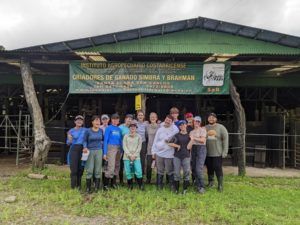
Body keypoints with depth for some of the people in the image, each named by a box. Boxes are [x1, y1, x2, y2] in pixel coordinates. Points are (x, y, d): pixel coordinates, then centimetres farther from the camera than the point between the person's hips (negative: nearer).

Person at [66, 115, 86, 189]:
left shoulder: (85, 130, 6)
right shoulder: (71, 131, 4)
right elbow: (68, 143, 5)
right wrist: (69, 140, -15)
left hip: (82, 150, 1)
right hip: (74, 150, -1)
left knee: (81, 168, 4)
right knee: (74, 169, -5)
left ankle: (79, 185, 17)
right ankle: (73, 186, 5)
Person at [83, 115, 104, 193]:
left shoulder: (101, 130, 5)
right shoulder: (88, 131, -2)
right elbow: (85, 140, 2)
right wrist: (85, 147, -12)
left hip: (99, 151, 2)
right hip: (90, 151, -2)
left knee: (98, 170, 5)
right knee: (89, 170, -3)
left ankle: (97, 187, 14)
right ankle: (88, 188, 8)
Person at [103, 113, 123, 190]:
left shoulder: (119, 129, 13)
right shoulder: (109, 128, -2)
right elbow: (105, 140, -4)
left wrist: (121, 150, 10)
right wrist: (105, 153, -9)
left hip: (118, 148, 6)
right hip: (111, 148, -5)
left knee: (117, 166, 8)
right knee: (111, 166, -12)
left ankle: (113, 183, 20)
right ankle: (105, 184, -2)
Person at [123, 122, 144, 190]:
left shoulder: (139, 137, 5)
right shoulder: (126, 136, 5)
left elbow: (139, 147, 2)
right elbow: (124, 147, 0)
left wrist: (134, 155, -8)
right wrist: (130, 155, -8)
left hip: (136, 157, 0)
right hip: (127, 157, 1)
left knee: (139, 171, -7)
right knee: (128, 172, 1)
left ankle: (140, 185, 9)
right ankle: (130, 185, 18)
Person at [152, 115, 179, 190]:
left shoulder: (174, 129, -2)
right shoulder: (160, 129, 9)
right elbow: (155, 141, 10)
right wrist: (153, 152, 7)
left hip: (169, 153, -3)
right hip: (159, 153, 3)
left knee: (169, 171, 2)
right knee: (160, 171, 11)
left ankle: (172, 185, 17)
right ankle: (159, 185, 22)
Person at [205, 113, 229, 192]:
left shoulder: (221, 127, -2)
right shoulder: (205, 128, 9)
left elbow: (225, 139, -5)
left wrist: (225, 151, -11)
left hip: (217, 153, -4)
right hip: (207, 153, 4)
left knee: (218, 169, -3)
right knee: (209, 169, 12)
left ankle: (220, 185, 8)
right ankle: (210, 183, 28)